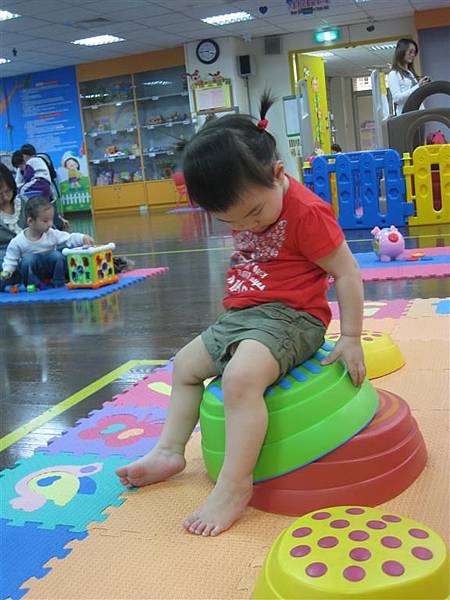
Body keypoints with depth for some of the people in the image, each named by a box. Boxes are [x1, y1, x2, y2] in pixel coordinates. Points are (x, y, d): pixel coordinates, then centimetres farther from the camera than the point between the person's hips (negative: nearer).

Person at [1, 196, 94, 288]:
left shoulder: (52, 234, -11)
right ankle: (33, 285, -14)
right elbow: (11, 259, -6)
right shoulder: (17, 242, -15)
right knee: (28, 259, -31)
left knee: (58, 255, -25)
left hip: (50, 268, 2)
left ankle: (59, 283, -9)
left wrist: (83, 238, -30)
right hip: (32, 270, -2)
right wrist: (6, 271, -21)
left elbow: (69, 238, -13)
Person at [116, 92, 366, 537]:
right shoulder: (241, 207, 5)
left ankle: (235, 484, -26)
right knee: (186, 364, 17)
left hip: (289, 317, -9)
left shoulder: (307, 211, -19)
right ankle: (170, 451, 25)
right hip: (239, 315, 9)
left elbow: (346, 272, -15)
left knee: (241, 376, -34)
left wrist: (350, 339, -16)